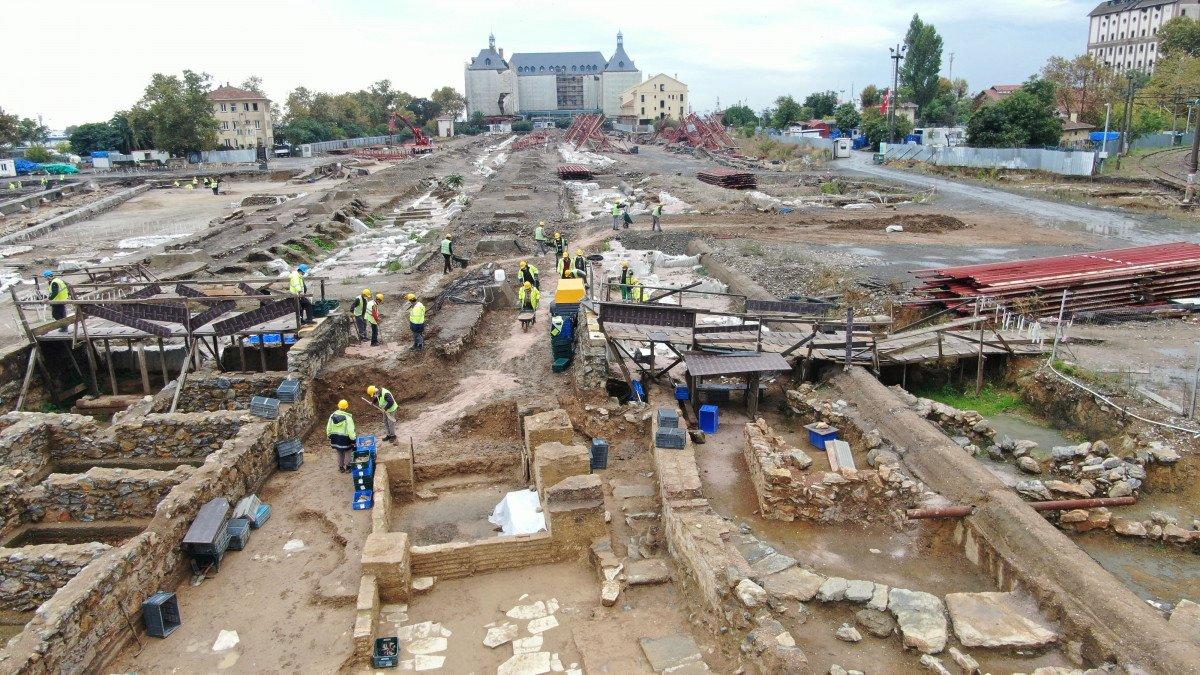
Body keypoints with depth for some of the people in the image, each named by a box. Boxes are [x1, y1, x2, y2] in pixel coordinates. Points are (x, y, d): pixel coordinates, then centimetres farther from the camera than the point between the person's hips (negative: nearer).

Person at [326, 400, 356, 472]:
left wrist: (330, 437, 18)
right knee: (348, 453, 15)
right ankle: (347, 467, 24)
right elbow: (351, 431, -22)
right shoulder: (348, 418, -21)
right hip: (345, 439, -5)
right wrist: (353, 439, -10)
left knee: (339, 453, 21)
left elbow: (328, 428, 6)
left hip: (335, 438, 5)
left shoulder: (332, 416, -4)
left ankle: (341, 467, 32)